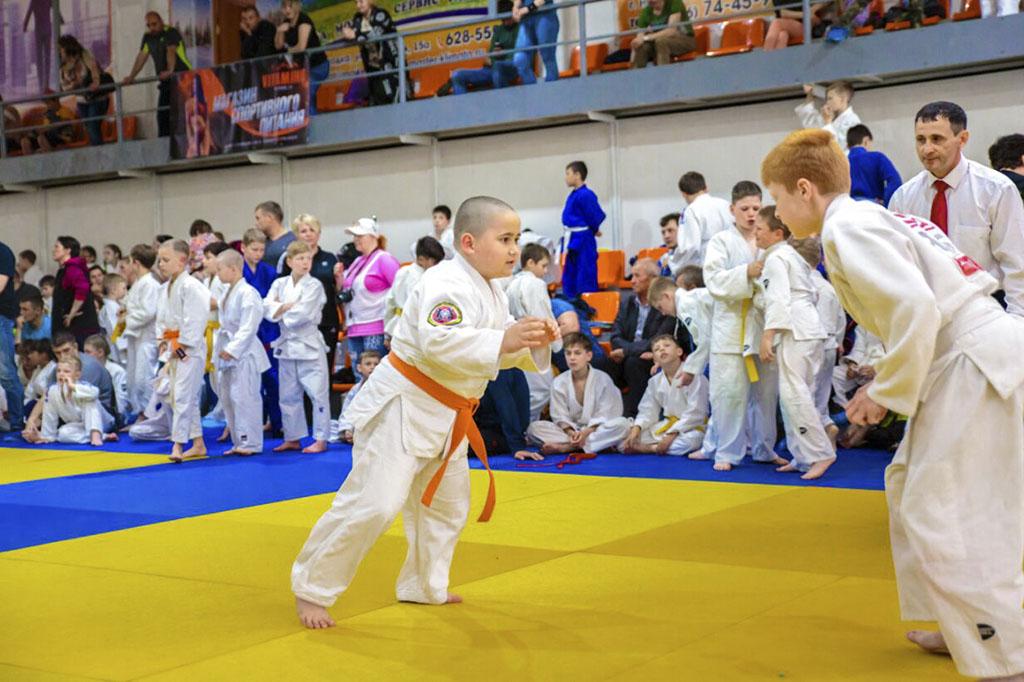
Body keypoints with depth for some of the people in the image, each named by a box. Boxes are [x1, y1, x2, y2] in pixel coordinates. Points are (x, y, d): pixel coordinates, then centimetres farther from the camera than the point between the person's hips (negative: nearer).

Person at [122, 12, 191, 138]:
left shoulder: (171, 33, -11)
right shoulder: (148, 37, 11)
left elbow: (171, 51, -27)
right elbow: (141, 57, 7)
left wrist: (170, 71, -43)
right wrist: (131, 76, -3)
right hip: (166, 81, 7)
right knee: (162, 113, 0)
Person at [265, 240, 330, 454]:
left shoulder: (314, 285, -7)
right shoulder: (280, 284, 7)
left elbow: (303, 314, -18)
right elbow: (267, 309, -5)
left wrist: (280, 310, -6)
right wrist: (289, 306, -16)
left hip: (309, 345, -5)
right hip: (286, 345, 5)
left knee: (317, 393, -4)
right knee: (288, 395, 13)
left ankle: (321, 439, 4)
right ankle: (292, 438, 24)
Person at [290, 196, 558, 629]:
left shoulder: (492, 292, 9)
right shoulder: (447, 284, -22)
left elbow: (497, 352, 14)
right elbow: (439, 342, -38)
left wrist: (533, 343, -5)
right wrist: (502, 340, -44)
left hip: (446, 416, 10)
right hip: (402, 406, -10)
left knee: (447, 505, 19)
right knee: (373, 503, -12)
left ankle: (424, 586, 37)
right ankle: (312, 588, 4)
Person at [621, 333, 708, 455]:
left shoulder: (694, 376, -16)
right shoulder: (655, 381, 5)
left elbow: (694, 413, -20)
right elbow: (648, 411, 5)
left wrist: (672, 435, -25)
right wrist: (636, 428, -16)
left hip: (690, 426, -5)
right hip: (667, 425, 5)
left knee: (690, 440, -41)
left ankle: (650, 448, -26)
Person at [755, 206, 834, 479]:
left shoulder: (775, 258, -7)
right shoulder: (793, 256, 22)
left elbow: (778, 299, -17)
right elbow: (812, 293, 26)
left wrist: (767, 336, -19)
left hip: (794, 332, -10)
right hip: (811, 328, 10)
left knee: (793, 392, -13)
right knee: (797, 393, 12)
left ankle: (820, 454, -15)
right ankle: (803, 456, 14)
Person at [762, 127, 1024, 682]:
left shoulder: (846, 228, -12)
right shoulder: (875, 218, 18)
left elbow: (917, 311, -24)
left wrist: (888, 394, -11)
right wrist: (888, 385, 16)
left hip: (977, 365, -11)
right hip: (979, 356, 11)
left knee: (941, 521, -8)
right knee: (911, 487, 21)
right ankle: (969, 631, 32)